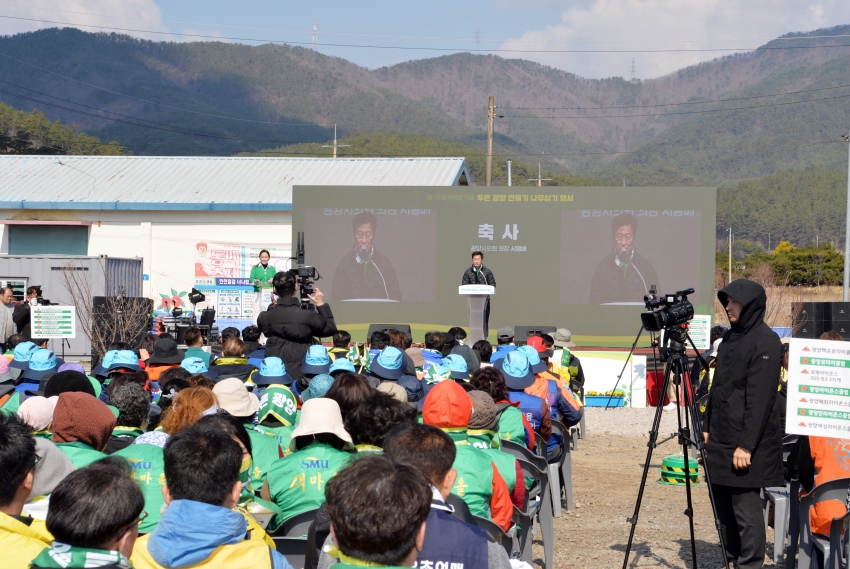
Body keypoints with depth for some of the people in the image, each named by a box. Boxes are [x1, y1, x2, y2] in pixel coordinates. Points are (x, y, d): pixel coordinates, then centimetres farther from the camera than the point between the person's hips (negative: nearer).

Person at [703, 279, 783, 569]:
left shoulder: (765, 342, -13)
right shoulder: (730, 337, 14)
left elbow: (760, 399, -18)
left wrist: (746, 444, -21)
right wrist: (707, 426, 16)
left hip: (745, 443, -9)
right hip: (720, 440, 9)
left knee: (745, 506, -5)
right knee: (723, 503, 13)